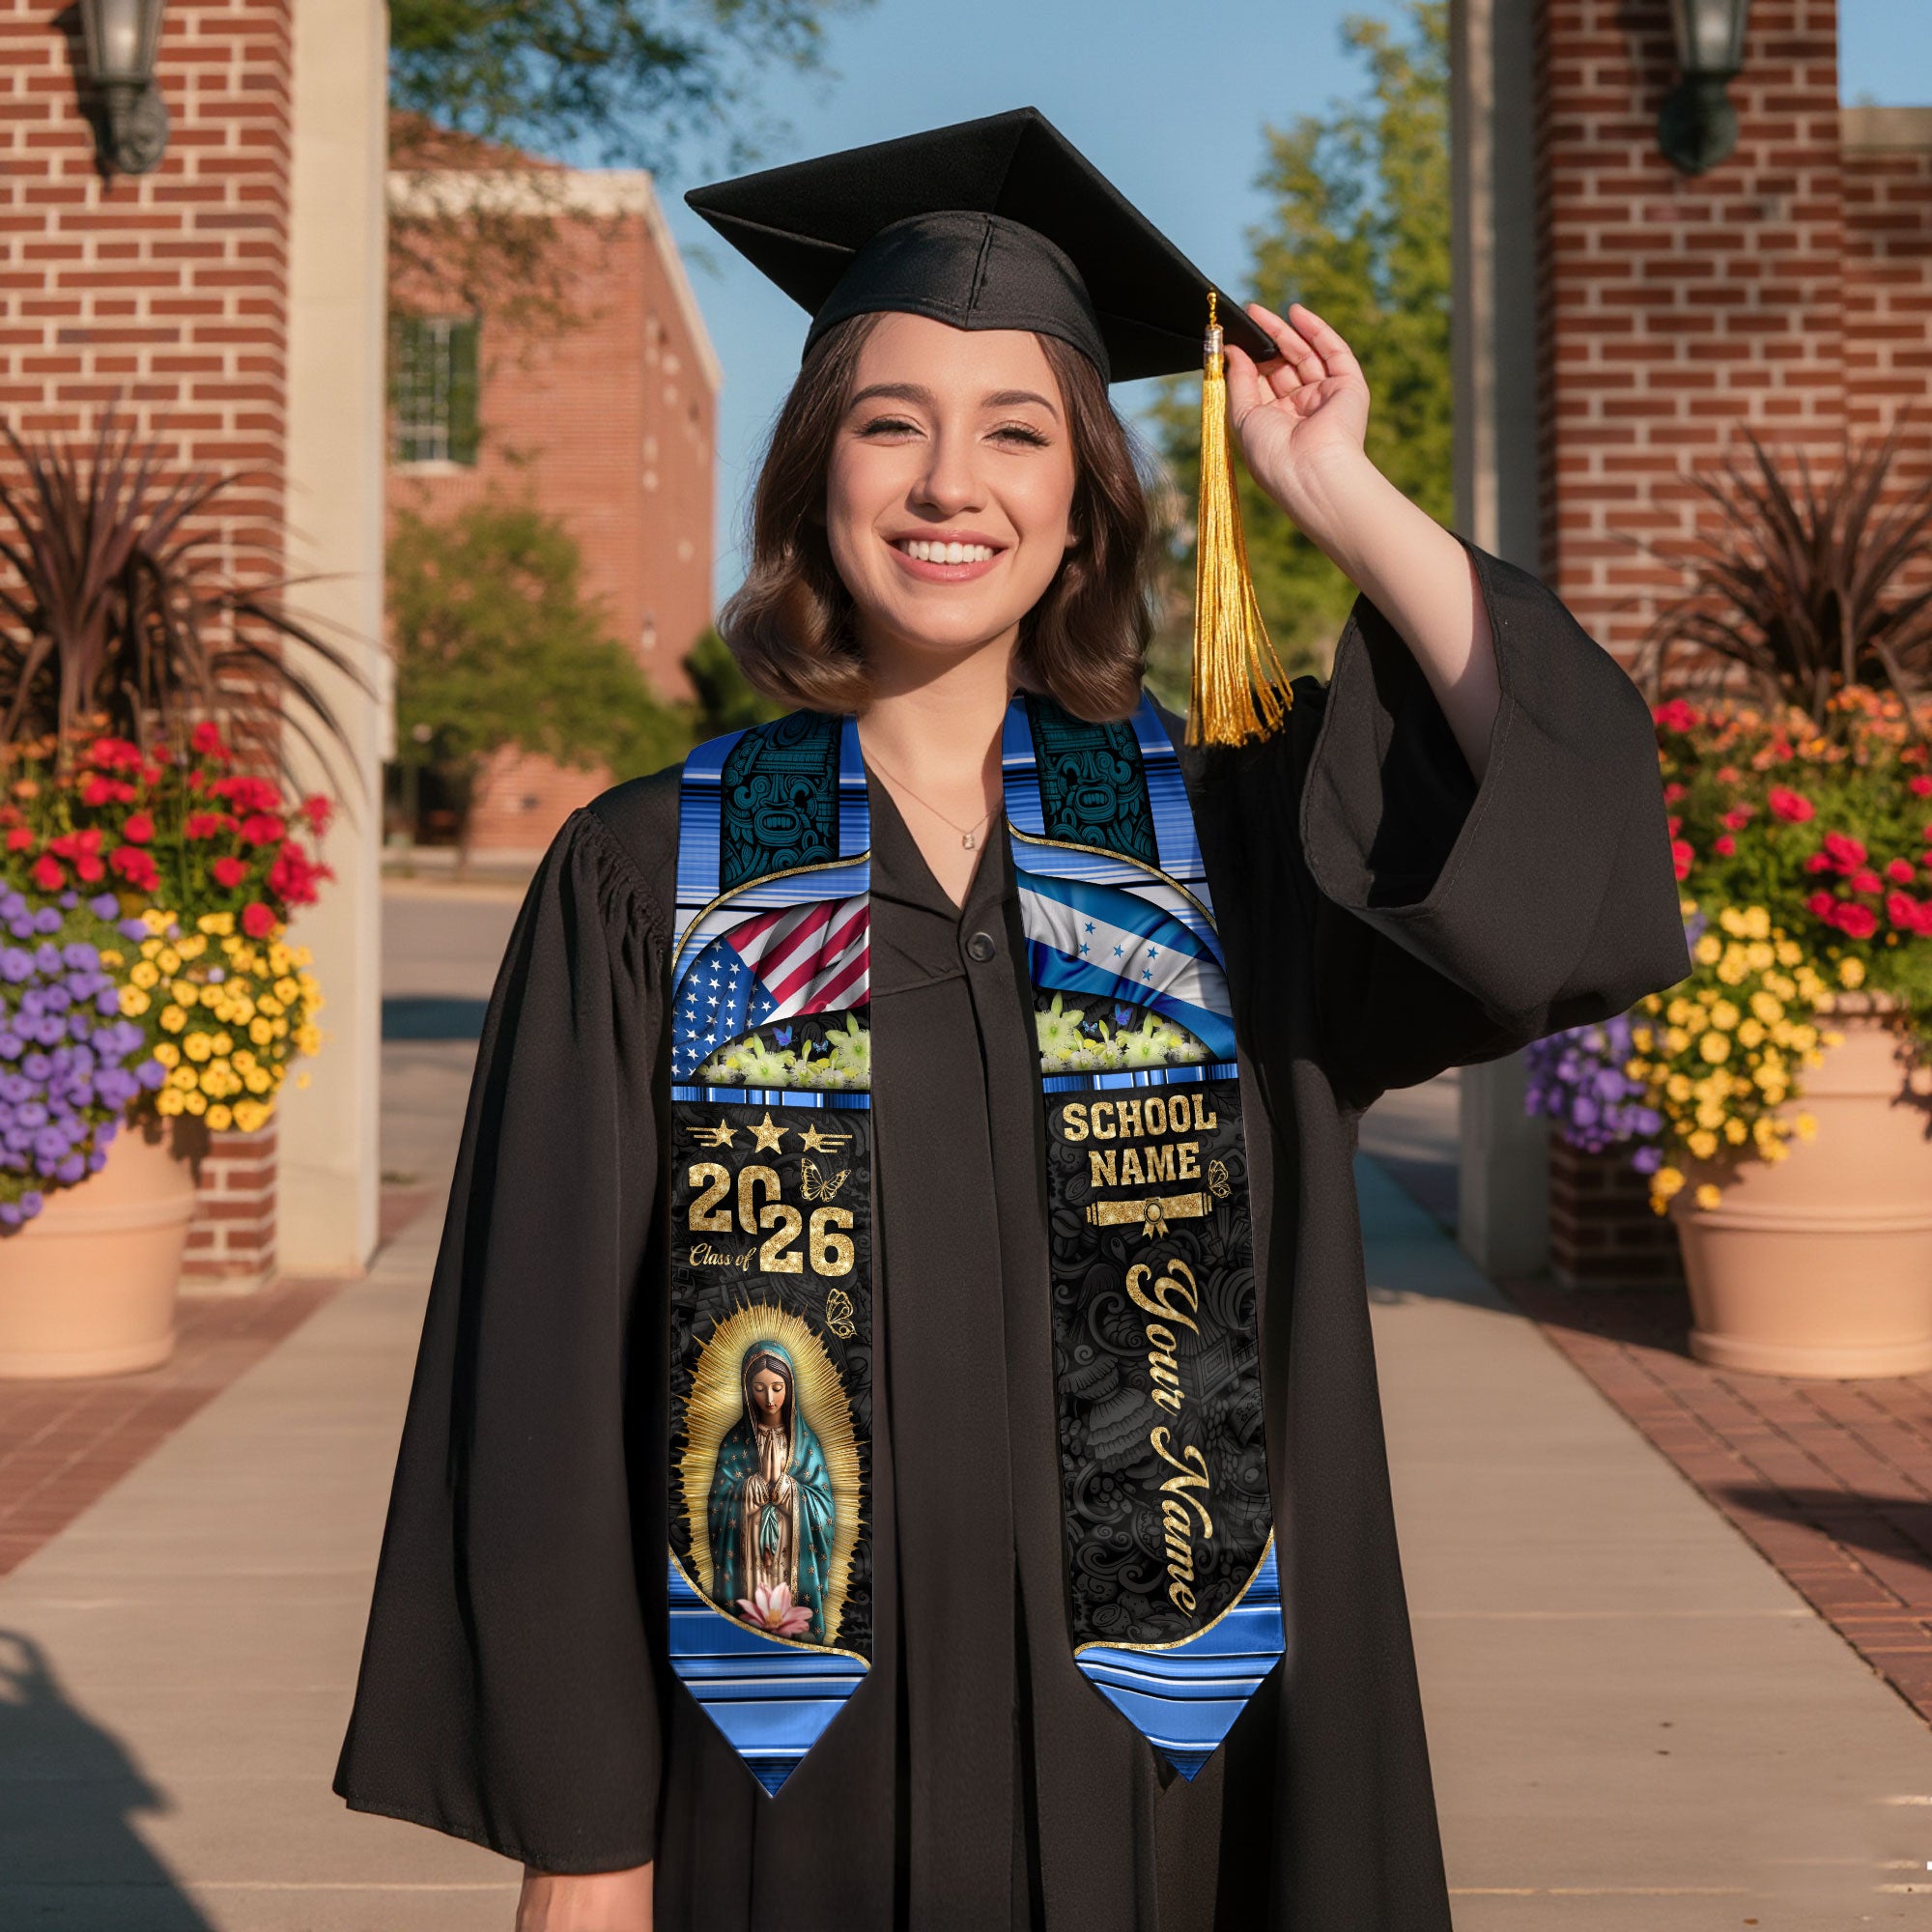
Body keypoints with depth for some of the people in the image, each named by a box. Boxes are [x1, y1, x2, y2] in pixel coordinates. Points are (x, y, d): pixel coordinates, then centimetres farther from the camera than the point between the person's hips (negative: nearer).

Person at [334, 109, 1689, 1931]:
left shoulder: (1228, 834, 1)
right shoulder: (646, 880, -3)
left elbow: (1577, 833, -15)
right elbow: (550, 1378, -4)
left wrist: (1339, 494, -10)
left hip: (1149, 1760, 2)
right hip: (793, 1781, -1)